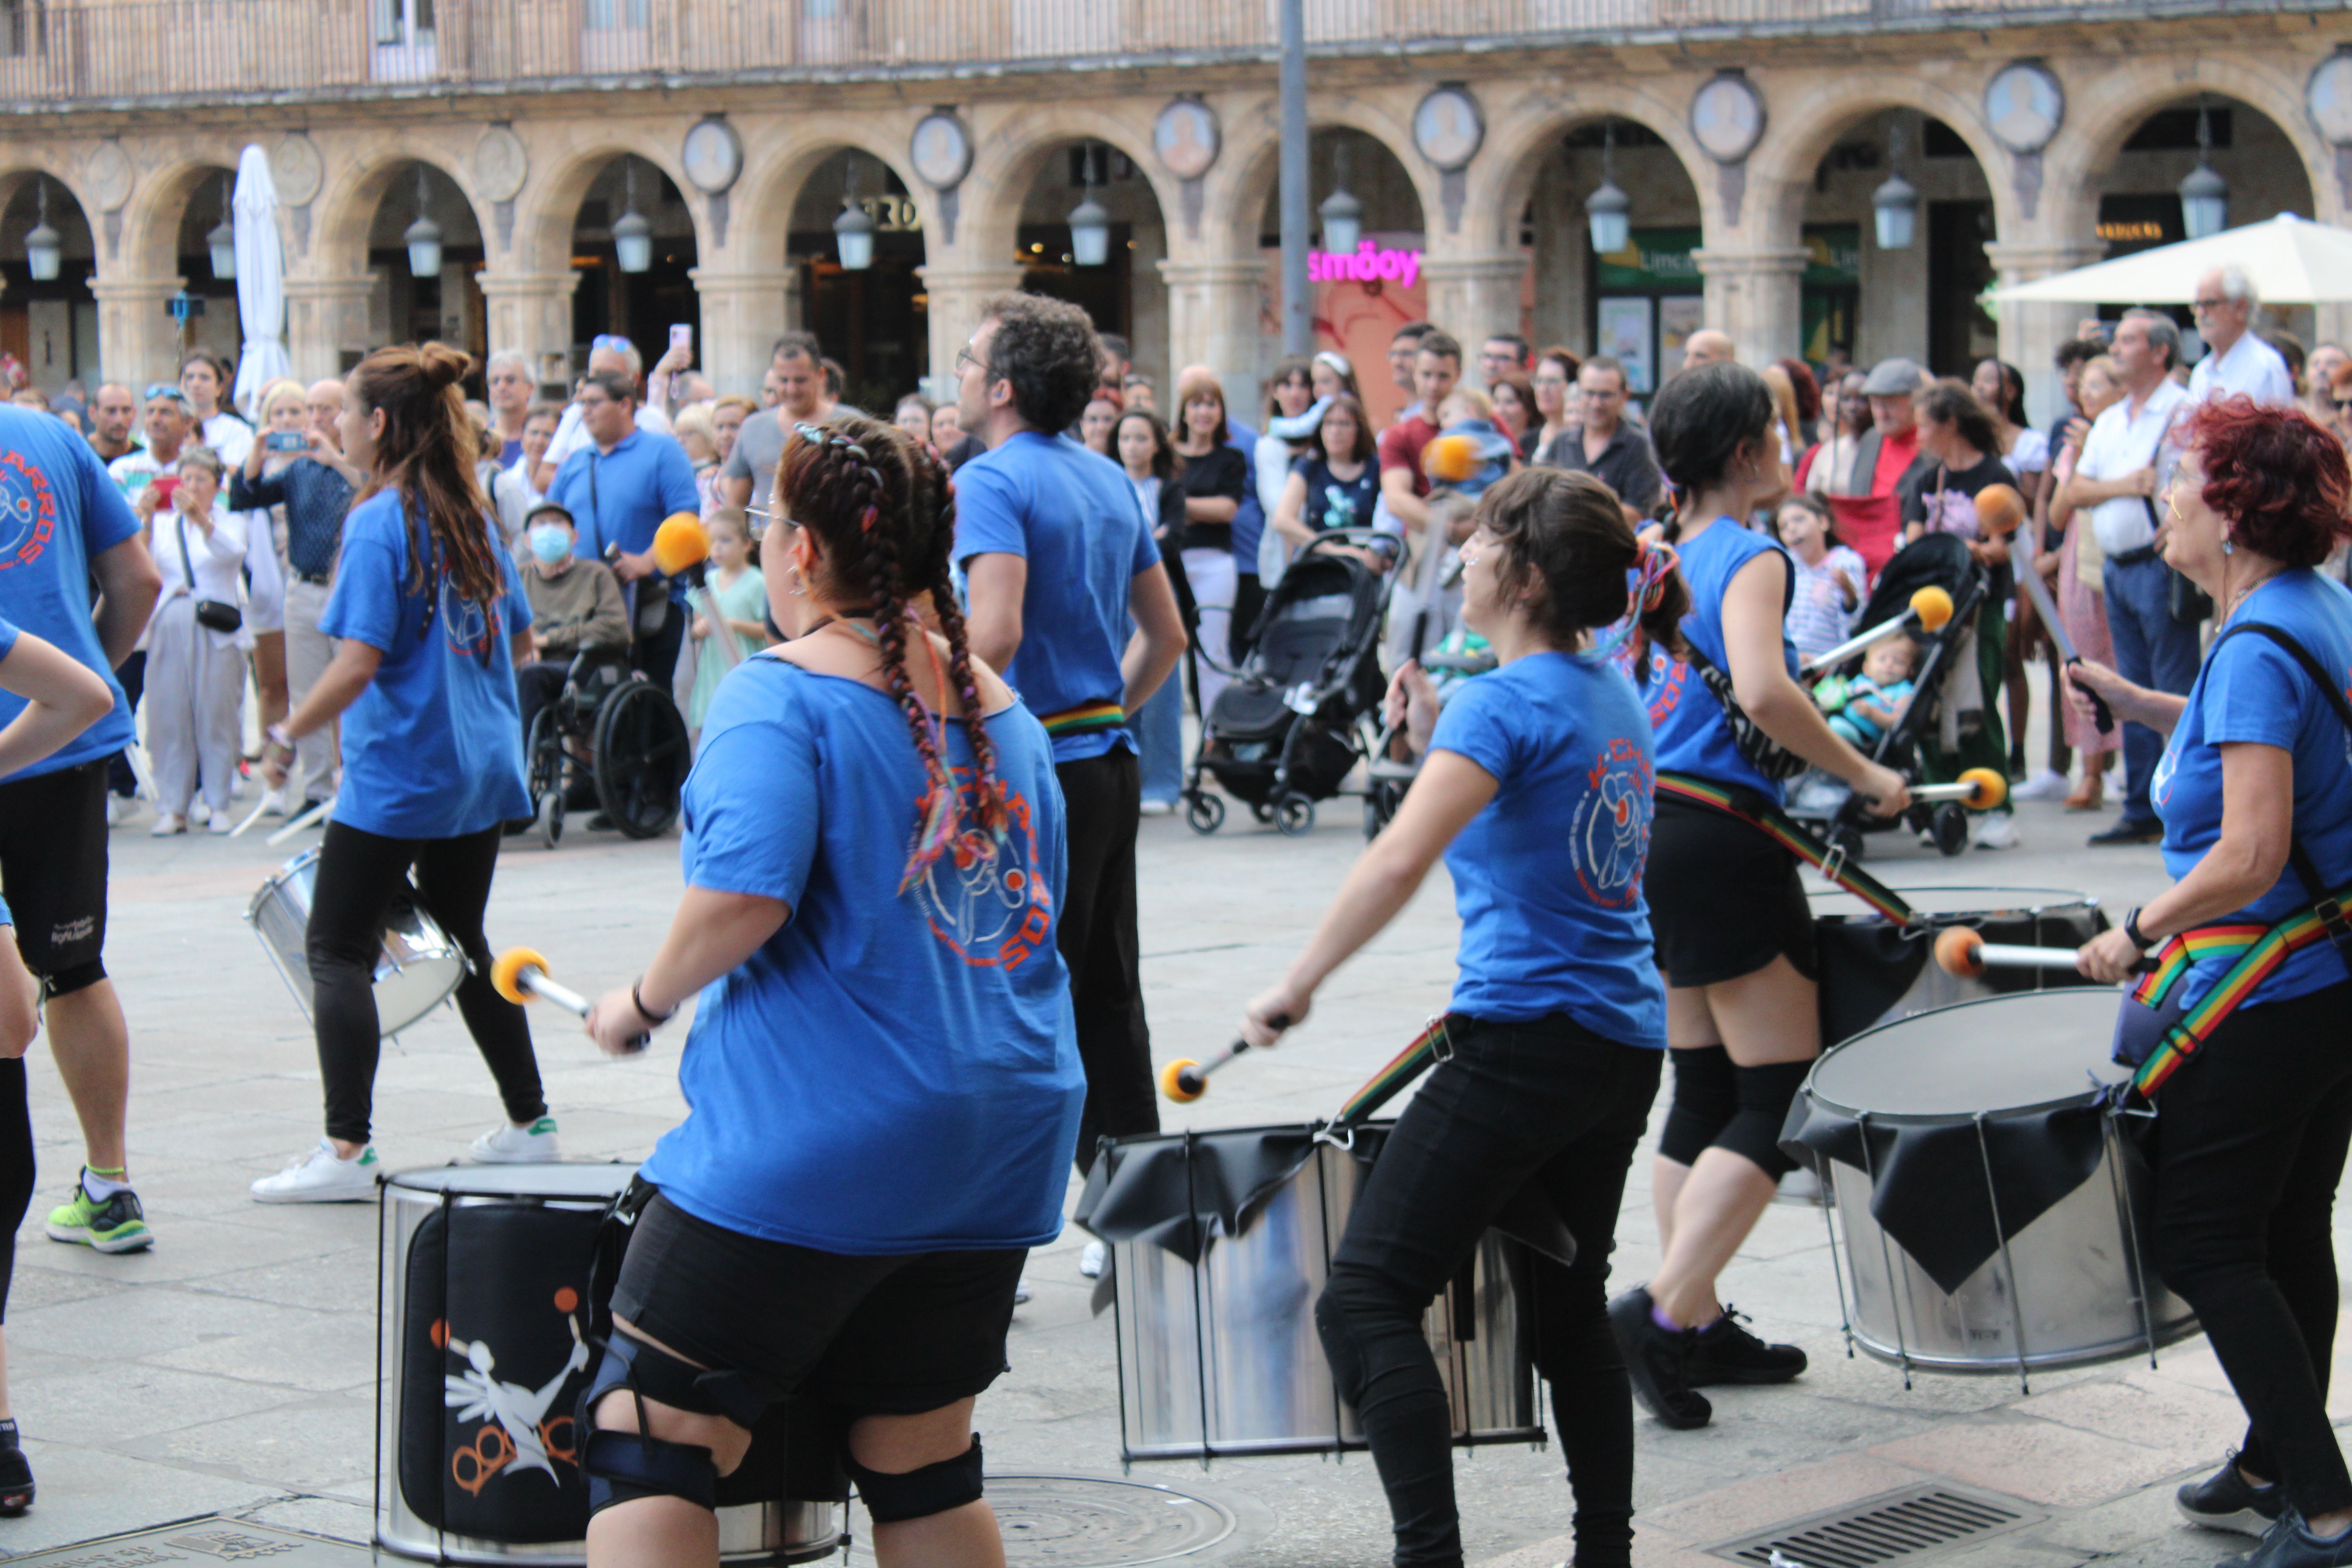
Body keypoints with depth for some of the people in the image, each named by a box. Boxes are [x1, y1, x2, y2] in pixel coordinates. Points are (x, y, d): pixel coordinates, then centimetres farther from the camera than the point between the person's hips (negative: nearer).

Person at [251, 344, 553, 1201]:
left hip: (394, 776, -8)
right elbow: (520, 644, 15)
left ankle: (347, 1149, -8)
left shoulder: (379, 522, -14)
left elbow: (358, 662, -21)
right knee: (464, 943, 19)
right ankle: (529, 1123, 21)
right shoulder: (474, 517, 8)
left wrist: (286, 736, -10)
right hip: (482, 771, 8)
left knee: (336, 949, -1)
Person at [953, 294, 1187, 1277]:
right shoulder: (1112, 483, 13)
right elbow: (1166, 635, 18)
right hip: (1111, 764, 8)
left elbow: (995, 633, -25)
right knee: (1109, 1000, 13)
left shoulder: (992, 481, -12)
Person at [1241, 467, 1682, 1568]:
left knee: (1366, 1301, -9)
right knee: (1569, 1312, 18)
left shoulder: (1506, 701, -14)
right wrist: (1435, 734, 12)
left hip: (1526, 1039, -9)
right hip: (1624, 1049, 9)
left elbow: (1400, 862, -25)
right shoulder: (1609, 692, 12)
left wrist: (1298, 984, -17)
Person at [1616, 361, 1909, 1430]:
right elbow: (1763, 691, -29)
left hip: (1648, 826, 8)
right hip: (1723, 840, -8)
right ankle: (1663, 1309, -13)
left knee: (1704, 1091, 15)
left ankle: (1695, 1328, 18)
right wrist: (1861, 774, -18)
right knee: (1779, 1095, -2)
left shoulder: (1658, 553, 12)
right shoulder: (1751, 557, -12)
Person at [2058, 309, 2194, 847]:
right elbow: (2074, 492, 11)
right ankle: (2142, 811, 15)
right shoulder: (2109, 421, 18)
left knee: (2174, 693, -9)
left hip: (2160, 564, -8)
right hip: (2115, 568, 8)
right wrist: (2126, 485, -5)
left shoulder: (2183, 410, -6)